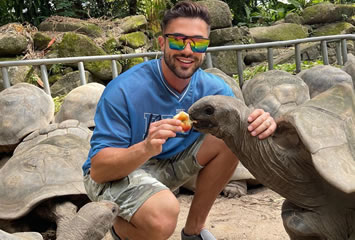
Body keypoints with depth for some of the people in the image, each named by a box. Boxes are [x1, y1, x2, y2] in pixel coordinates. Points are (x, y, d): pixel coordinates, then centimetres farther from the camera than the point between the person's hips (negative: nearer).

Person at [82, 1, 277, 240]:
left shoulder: (213, 88, -11)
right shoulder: (124, 90, -26)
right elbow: (98, 169, -27)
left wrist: (260, 123, -33)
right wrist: (146, 148, -47)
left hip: (169, 163, 6)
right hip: (115, 173, -5)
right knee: (163, 217, -36)